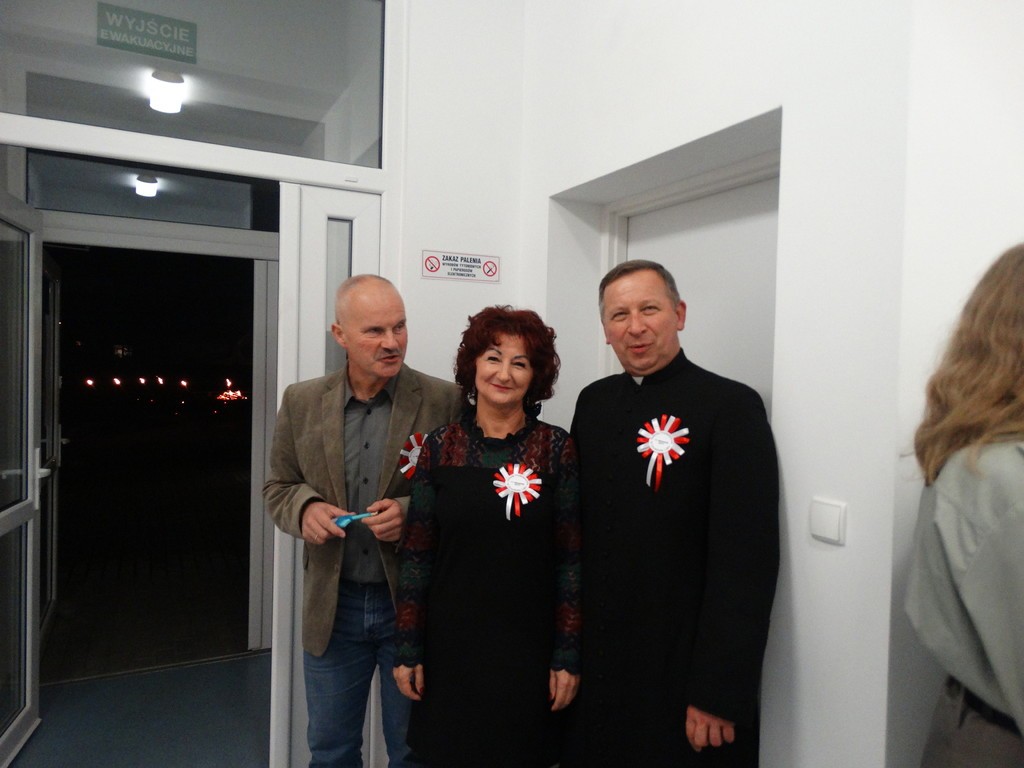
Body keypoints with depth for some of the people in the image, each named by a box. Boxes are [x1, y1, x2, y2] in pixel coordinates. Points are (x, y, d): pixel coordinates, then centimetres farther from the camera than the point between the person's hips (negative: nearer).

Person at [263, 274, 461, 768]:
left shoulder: (446, 401, -11)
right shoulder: (301, 402, -1)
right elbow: (278, 486, 8)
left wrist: (413, 511, -21)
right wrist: (305, 508, -13)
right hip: (332, 605, 3)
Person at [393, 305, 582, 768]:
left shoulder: (557, 448, -6)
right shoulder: (440, 446, -2)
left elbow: (571, 559, -4)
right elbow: (417, 554, 1)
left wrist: (567, 656, -5)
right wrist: (409, 649, 1)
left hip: (528, 652, -1)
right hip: (450, 648, 1)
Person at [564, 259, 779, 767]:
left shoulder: (731, 407, -13)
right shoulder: (593, 402, 4)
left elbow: (747, 559, -16)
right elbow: (575, 528, 9)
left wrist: (719, 692, -17)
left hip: (681, 677, -5)